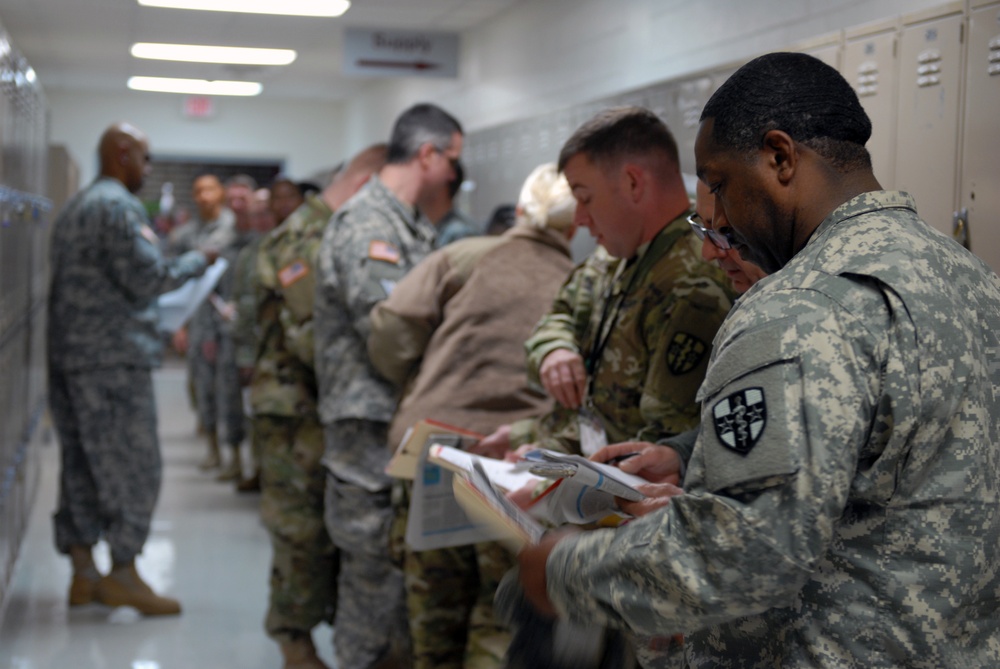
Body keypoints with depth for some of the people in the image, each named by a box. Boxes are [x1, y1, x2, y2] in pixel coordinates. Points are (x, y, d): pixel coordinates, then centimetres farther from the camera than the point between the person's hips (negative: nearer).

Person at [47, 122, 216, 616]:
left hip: (66, 353, 10)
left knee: (81, 464, 10)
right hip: (112, 356, -10)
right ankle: (123, 574, 0)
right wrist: (197, 260, -1)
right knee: (133, 465, -3)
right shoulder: (119, 205, -11)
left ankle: (82, 573, 14)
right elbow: (146, 278, -15)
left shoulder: (74, 208, 19)